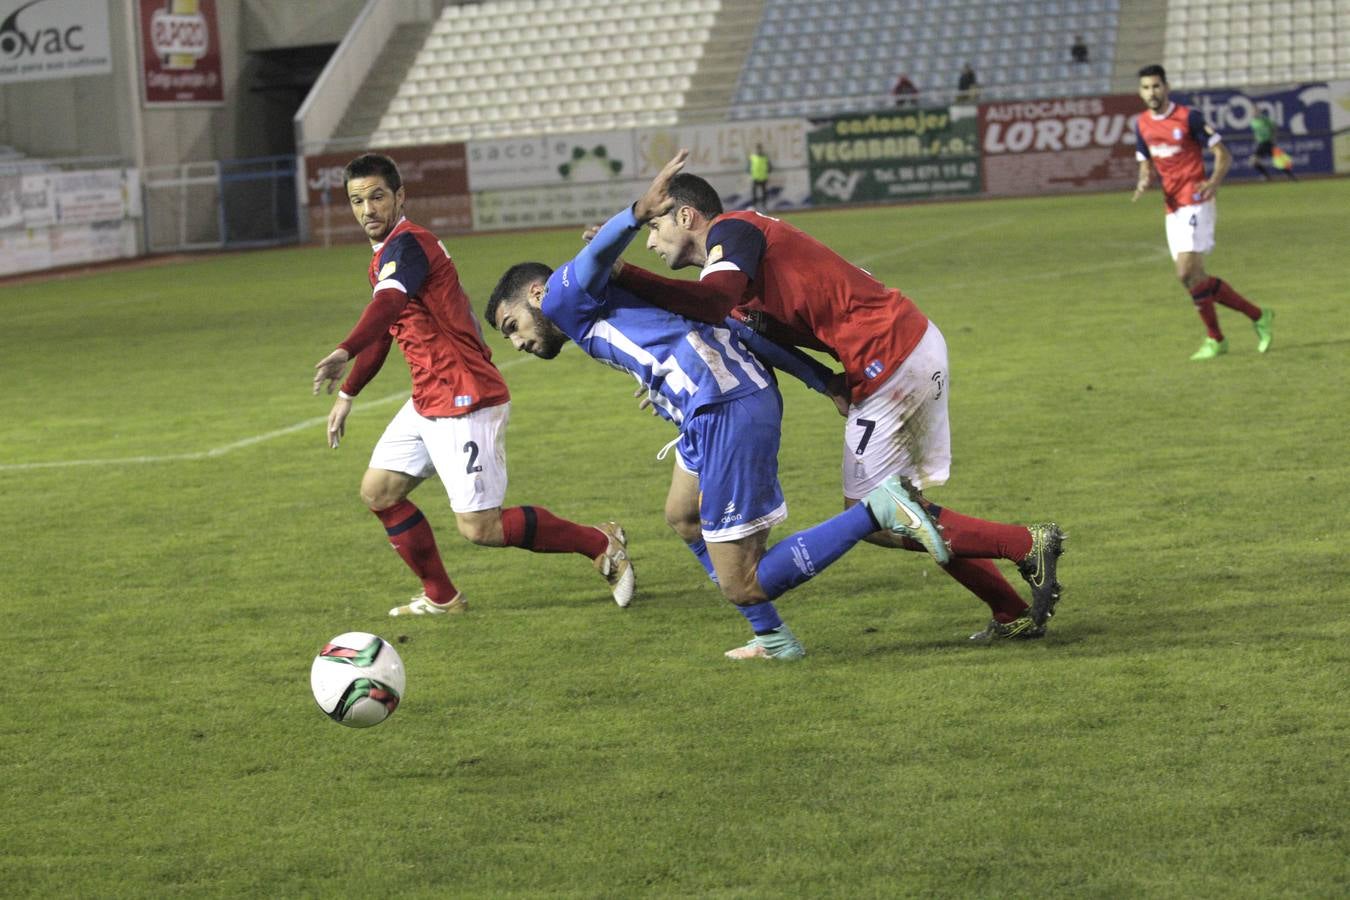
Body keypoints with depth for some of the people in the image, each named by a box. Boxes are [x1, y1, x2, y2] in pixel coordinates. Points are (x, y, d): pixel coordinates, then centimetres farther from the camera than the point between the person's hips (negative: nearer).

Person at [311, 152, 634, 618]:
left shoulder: (407, 244, -17)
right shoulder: (385, 255, 15)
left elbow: (388, 304, -39)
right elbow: (384, 331, 30)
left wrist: (344, 353, -55)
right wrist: (347, 394, 34)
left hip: (465, 402, -10)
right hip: (428, 402, 10)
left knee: (479, 527, -11)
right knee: (378, 490, 10)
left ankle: (602, 544, 4)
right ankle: (440, 597, 20)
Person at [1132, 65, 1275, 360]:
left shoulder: (1189, 117, -8)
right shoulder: (1142, 125, 11)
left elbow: (1223, 155, -7)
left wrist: (1214, 182, -26)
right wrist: (1144, 181, -3)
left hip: (1195, 203, -7)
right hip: (1172, 208, 7)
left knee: (1188, 274, -16)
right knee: (1194, 278, 3)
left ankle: (1215, 339, -2)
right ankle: (1257, 315, 15)